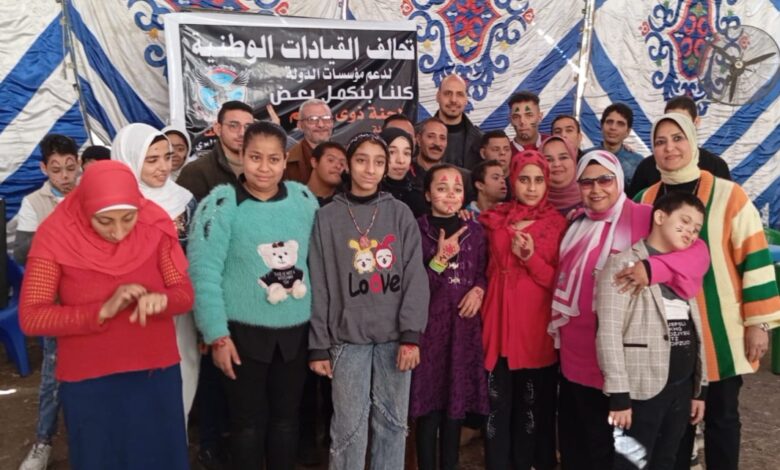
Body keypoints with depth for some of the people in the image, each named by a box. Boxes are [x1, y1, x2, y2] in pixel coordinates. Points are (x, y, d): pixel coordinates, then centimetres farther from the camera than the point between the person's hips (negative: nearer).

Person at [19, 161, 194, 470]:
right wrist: (102, 310, -26)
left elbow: (184, 292, -7)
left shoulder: (155, 227, -10)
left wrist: (161, 299, -29)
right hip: (88, 382, -1)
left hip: (156, 374, 1)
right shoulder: (55, 236, -14)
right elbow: (30, 318, -14)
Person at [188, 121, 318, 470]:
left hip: (296, 331, 4)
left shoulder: (304, 198, 1)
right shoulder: (221, 203, -12)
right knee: (248, 421, 11)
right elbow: (203, 272, -12)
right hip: (243, 332, -3)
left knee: (286, 417, 18)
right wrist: (217, 335, -13)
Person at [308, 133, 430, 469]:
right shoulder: (327, 217, 3)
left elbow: (415, 277, -1)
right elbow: (320, 285, 2)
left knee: (392, 422, 9)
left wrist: (411, 334, -9)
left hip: (395, 336, 1)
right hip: (348, 338, -1)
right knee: (349, 428, 1)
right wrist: (318, 345, -1)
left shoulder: (400, 213, 5)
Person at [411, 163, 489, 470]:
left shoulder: (475, 231, 7)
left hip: (464, 325, 4)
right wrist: (441, 257, -18)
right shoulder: (416, 230, -5)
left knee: (457, 402, 10)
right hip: (428, 324, -3)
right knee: (428, 403, 1)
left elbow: (484, 274, 15)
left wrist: (478, 290, -6)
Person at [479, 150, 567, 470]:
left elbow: (560, 283, -3)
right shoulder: (495, 219, 9)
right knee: (498, 406, 4)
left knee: (534, 408, 4)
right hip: (499, 324, 2)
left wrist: (531, 257, -17)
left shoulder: (557, 224, 2)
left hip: (537, 329, -2)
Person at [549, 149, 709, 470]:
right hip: (573, 354, 6)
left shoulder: (642, 217, -12)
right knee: (572, 440, 20)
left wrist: (652, 267, -38)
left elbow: (697, 251, -22)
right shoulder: (577, 222, 10)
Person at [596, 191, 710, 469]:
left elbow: (695, 334, 17)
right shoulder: (624, 264, -9)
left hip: (682, 387, 7)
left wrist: (700, 388, 14)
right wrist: (618, 394, -19)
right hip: (643, 388, -7)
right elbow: (608, 333, -16)